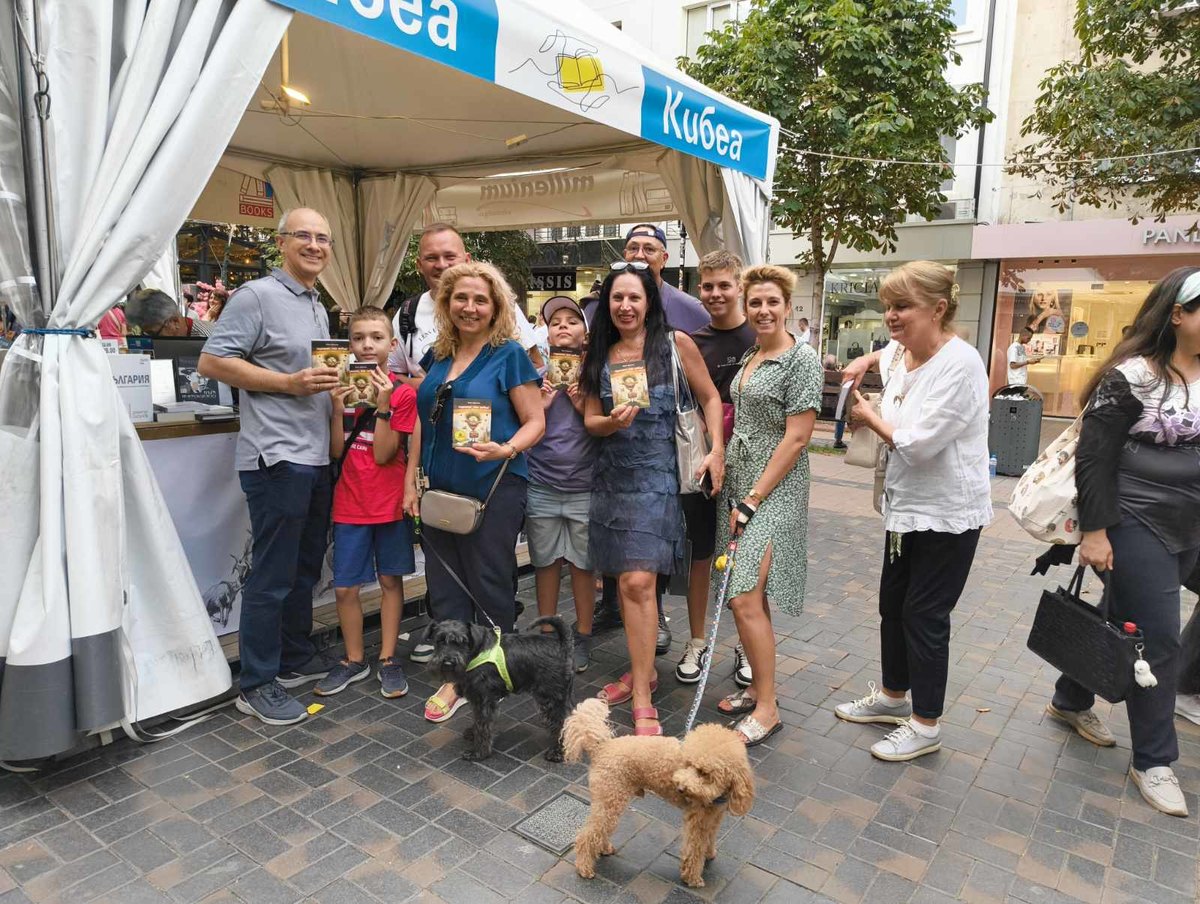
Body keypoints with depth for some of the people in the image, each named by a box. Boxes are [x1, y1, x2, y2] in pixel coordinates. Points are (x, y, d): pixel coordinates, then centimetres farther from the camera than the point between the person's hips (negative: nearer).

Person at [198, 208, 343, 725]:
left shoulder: (318, 308, 19)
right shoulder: (257, 296, -8)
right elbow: (212, 361, -14)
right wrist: (289, 383, -18)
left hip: (318, 457, 9)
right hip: (277, 457, -9)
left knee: (305, 567, 17)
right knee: (272, 575, -1)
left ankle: (296, 659, 32)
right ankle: (257, 685, 12)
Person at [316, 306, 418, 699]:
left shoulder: (403, 392, -6)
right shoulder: (342, 386, 3)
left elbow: (383, 454, -13)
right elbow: (336, 451, -1)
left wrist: (383, 404, -20)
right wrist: (338, 406, -13)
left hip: (390, 502, -2)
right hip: (350, 503, 2)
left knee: (391, 579, 9)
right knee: (344, 586, 4)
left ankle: (388, 659, 22)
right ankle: (354, 660, 22)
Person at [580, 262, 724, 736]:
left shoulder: (675, 343, -1)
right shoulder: (599, 354, 10)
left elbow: (710, 398, 5)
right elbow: (590, 420, 10)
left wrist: (717, 451, -6)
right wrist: (613, 422, -12)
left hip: (656, 475, -5)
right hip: (612, 473, 5)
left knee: (638, 582, -14)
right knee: (624, 581, 10)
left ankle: (642, 700, -4)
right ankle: (642, 670, 29)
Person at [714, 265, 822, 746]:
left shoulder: (801, 359, -11)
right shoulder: (750, 358, 14)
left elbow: (796, 439, -16)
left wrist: (753, 500, -16)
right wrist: (736, 493, 11)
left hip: (774, 489, -8)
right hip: (739, 482, 8)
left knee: (745, 599, -12)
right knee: (748, 597, 12)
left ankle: (767, 708, 3)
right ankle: (757, 688, 27)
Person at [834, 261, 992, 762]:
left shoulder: (959, 364, -22)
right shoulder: (899, 354, 3)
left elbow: (916, 444, -26)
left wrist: (870, 417, -10)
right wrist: (861, 364, 11)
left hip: (948, 513, -9)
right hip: (907, 505, 9)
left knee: (924, 614, 1)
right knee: (892, 603, 18)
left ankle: (925, 725, 19)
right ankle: (893, 696, 37)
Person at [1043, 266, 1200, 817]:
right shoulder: (1133, 377, -14)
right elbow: (1094, 458, -14)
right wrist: (1094, 531, -16)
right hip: (1137, 527, -7)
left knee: (1121, 623, 17)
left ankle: (1070, 702, 37)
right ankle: (1153, 761, 15)